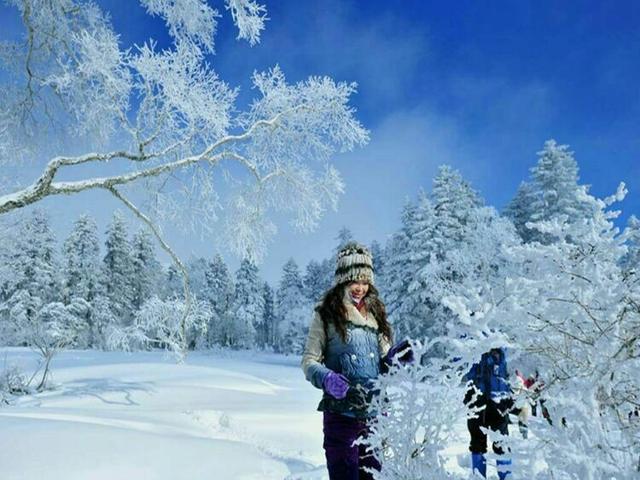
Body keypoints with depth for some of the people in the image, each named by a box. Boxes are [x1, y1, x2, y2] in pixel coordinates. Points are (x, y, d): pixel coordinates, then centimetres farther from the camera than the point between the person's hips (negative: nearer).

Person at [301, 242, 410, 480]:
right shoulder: (326, 314, -4)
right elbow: (309, 361, -4)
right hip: (341, 413, -4)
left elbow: (383, 360, 15)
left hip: (376, 413, 4)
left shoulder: (376, 312, 10)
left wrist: (394, 358, -7)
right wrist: (328, 379, -22)